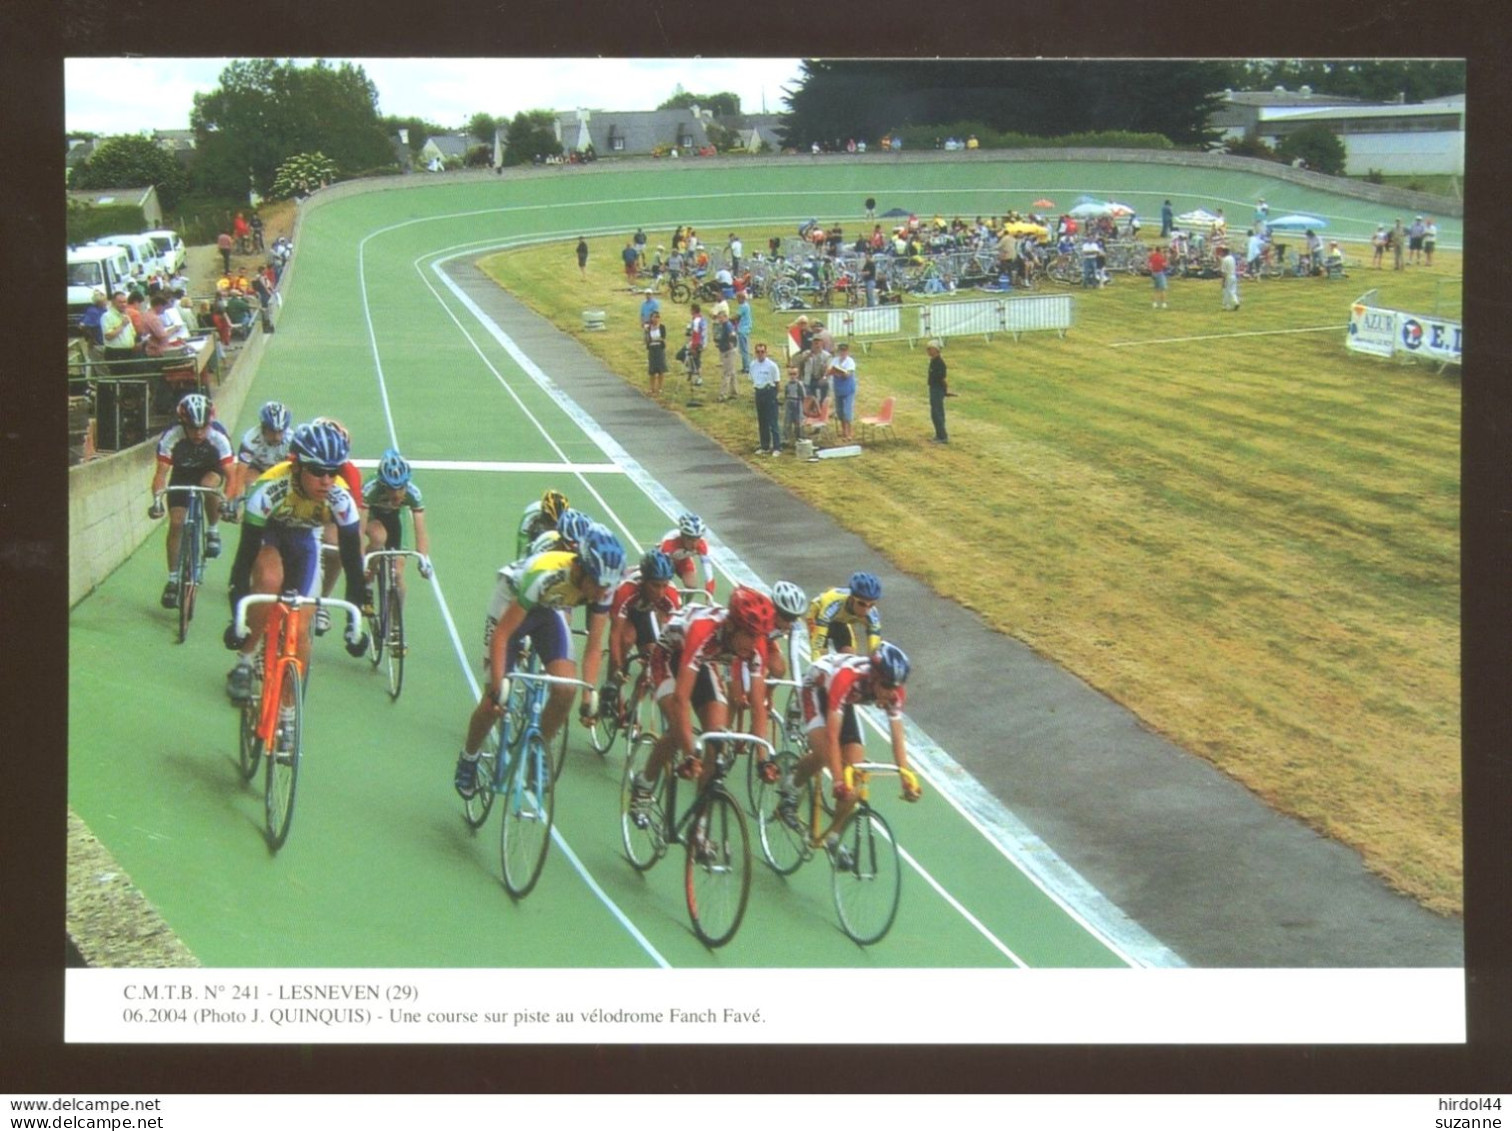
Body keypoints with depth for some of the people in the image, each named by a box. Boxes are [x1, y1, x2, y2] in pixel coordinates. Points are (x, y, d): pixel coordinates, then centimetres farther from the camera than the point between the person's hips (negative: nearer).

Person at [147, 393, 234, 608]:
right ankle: (173, 579, 3)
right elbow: (161, 472, -31)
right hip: (182, 475, 1)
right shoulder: (171, 437, -32)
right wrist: (157, 500, -46)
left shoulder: (218, 438, -33)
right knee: (176, 523, -9)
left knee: (208, 485, -36)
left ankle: (213, 531, -10)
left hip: (210, 470, -1)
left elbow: (230, 473, -33)